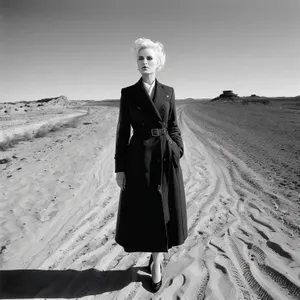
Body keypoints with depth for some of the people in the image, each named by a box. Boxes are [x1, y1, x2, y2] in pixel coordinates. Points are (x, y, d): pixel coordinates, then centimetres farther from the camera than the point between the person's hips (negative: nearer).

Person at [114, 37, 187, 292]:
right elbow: (123, 131, 0)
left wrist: (177, 154, 0)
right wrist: (119, 167, -4)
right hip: (139, 158, -1)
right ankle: (157, 255, 36)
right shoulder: (128, 93, 1)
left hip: (166, 158, 2)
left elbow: (173, 127, 9)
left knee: (164, 210, 9)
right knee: (143, 212, 8)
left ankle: (156, 261, 33)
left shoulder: (168, 92, 7)